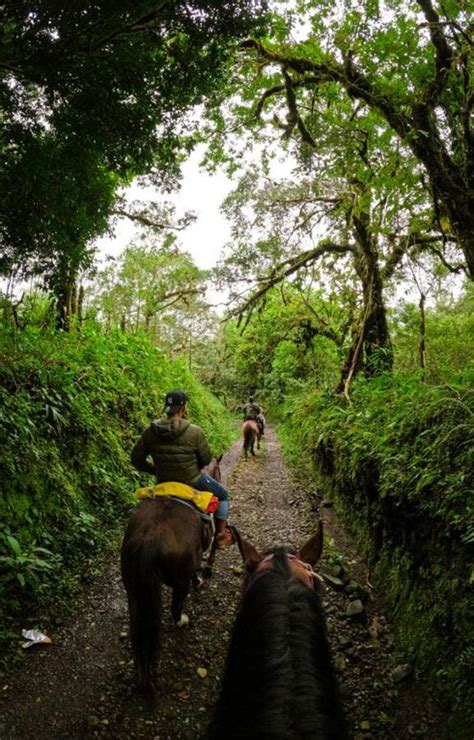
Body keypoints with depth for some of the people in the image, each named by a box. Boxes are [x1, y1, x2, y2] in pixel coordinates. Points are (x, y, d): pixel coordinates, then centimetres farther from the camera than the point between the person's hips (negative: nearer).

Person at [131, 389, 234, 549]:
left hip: (163, 483, 4)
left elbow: (137, 460, -3)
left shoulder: (150, 432, -10)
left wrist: (156, 470, 11)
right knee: (222, 494, 23)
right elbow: (206, 459, -10)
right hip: (193, 481, -4)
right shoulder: (195, 432, -21)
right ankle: (221, 536, 24)